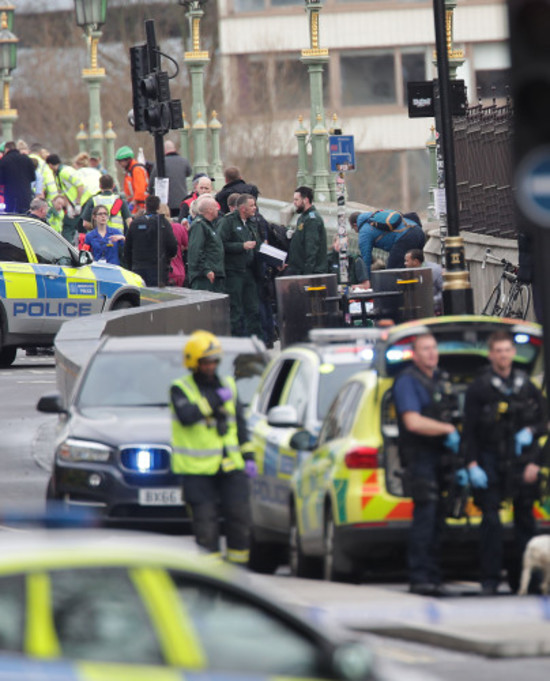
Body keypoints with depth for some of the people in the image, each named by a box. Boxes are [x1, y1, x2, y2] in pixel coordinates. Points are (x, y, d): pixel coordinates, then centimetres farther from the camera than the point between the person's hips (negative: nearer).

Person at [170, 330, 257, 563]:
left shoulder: (227, 385, 14)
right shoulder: (180, 389, -2)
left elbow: (240, 424, 18)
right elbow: (186, 415, -23)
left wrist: (248, 456, 12)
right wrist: (216, 401, -19)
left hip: (230, 465, 4)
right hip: (197, 469, -4)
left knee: (240, 517, 2)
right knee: (205, 521, -4)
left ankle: (238, 566, 14)